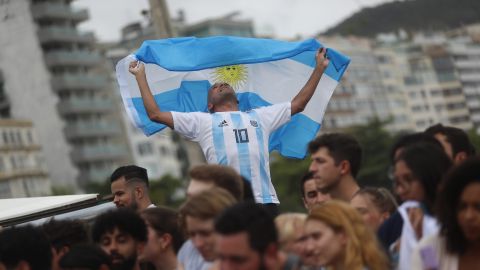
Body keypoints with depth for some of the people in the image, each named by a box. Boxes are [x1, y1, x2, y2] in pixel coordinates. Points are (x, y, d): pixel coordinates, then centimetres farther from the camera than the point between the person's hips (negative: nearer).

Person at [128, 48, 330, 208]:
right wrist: (140, 76, 21)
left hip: (265, 201, 2)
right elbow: (155, 114, 17)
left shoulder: (260, 116, 29)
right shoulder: (203, 121, 20)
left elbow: (298, 104, 33)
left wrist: (319, 68, 35)